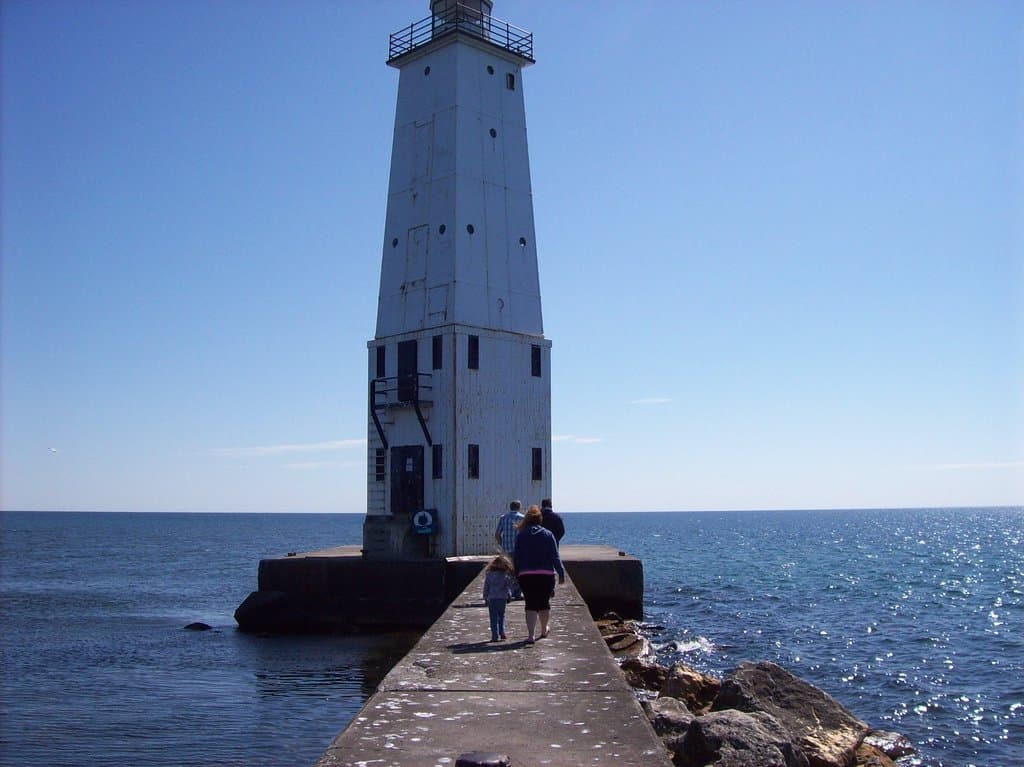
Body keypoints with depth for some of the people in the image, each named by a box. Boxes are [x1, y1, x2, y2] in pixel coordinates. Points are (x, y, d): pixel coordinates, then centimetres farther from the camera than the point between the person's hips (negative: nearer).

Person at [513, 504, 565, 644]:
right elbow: (555, 556, -2)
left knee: (531, 605, 1)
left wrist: (516, 574, 13)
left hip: (526, 576, 0)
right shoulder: (548, 535, 1)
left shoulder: (521, 536, 2)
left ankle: (531, 635, -13)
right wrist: (561, 573, 0)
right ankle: (544, 631, 35)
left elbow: (516, 558, 3)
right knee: (544, 602, 17)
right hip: (546, 575, 0)